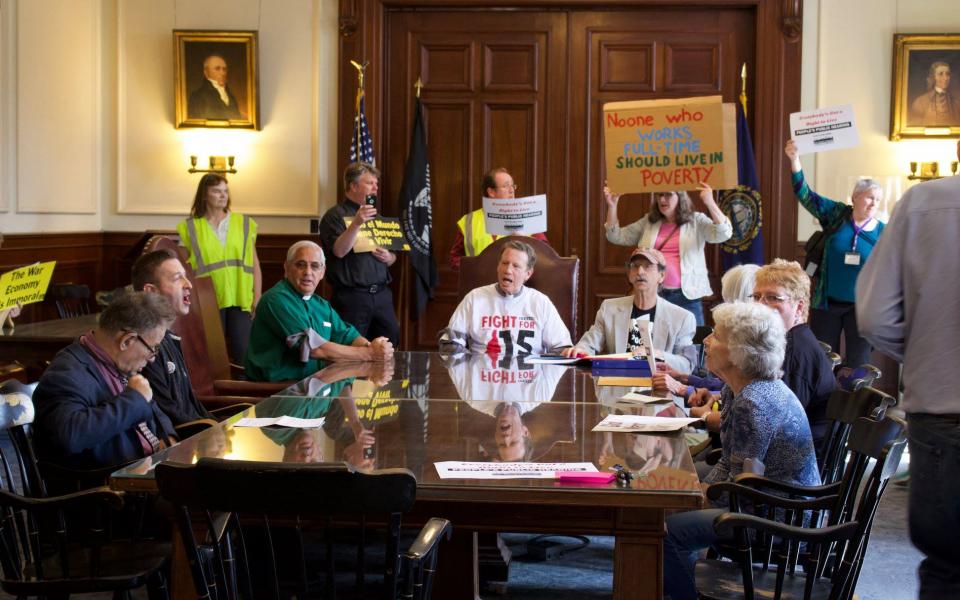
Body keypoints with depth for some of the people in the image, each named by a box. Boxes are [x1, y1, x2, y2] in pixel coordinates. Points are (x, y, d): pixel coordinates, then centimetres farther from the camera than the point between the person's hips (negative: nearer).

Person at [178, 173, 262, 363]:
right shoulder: (190, 228, 4)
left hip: (240, 300, 1)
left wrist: (257, 299, 2)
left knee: (244, 354, -5)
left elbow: (254, 264, 9)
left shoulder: (244, 224, 9)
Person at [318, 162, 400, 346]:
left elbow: (392, 257, 24)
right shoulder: (335, 216, -1)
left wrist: (389, 257, 0)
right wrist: (356, 224, -29)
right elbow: (339, 251, -17)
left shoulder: (376, 216, 19)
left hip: (381, 294, 6)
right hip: (352, 295, -6)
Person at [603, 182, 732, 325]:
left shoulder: (696, 221, 2)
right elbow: (617, 237, 12)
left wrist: (710, 202, -26)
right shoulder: (648, 222, 12)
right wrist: (612, 206, 1)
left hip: (686, 297, -3)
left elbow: (723, 234, -13)